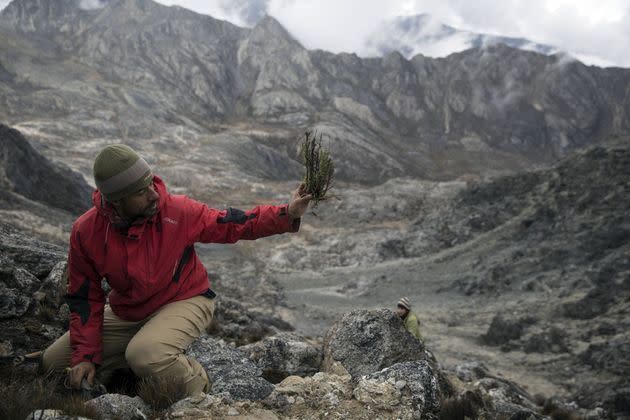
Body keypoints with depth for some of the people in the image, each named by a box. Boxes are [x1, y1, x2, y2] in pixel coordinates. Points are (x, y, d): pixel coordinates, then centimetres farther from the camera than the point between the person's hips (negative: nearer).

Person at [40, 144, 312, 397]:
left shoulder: (177, 211, -21)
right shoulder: (85, 231, -15)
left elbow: (230, 225, -11)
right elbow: (85, 298, -5)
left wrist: (287, 215, -23)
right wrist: (84, 356, -9)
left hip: (185, 302, -4)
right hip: (126, 314, 5)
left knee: (145, 354, -36)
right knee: (53, 363, 6)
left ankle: (195, 386, -5)